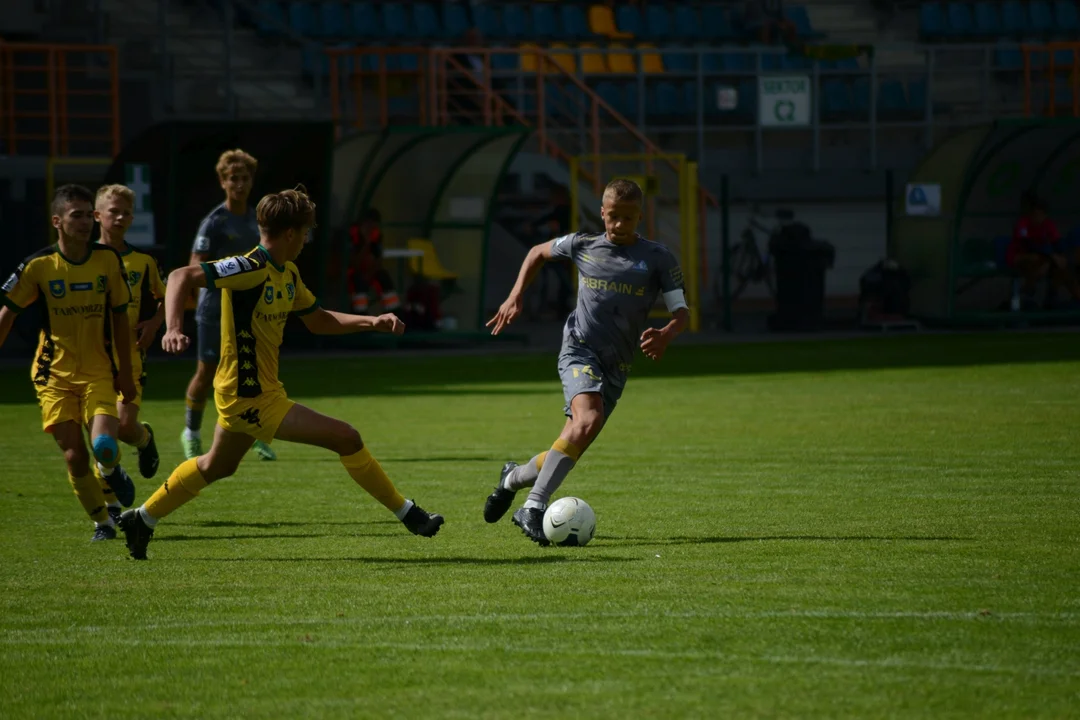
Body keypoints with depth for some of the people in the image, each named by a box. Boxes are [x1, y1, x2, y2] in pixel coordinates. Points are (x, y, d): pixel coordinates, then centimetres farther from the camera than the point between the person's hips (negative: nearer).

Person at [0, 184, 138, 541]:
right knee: (74, 457, -5)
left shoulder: (109, 260, -2)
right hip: (55, 376, 0)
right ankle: (102, 522, 16)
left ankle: (112, 470, 17)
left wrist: (125, 373, 8)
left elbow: (119, 318, 7)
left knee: (105, 448, -20)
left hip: (99, 373, 0)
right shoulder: (39, 265, -7)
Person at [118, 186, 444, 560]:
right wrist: (174, 329, -40)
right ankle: (407, 514, 0)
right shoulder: (252, 268, -21)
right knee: (346, 438, -10)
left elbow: (318, 320, 19)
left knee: (217, 466, 28)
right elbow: (182, 276, -26)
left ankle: (142, 520, 38)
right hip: (253, 398, -10)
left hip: (242, 394, 10)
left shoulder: (287, 274, 8)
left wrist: (372, 322, 7)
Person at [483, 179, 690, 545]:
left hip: (616, 366, 3)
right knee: (587, 421, -30)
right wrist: (515, 297, 15)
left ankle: (514, 477, 34)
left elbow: (681, 312, 2)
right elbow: (539, 252, 26)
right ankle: (533, 507, -32)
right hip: (580, 350, -3)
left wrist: (665, 335, -21)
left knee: (571, 445, 3)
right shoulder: (583, 246, 7)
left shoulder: (658, 258, 4)